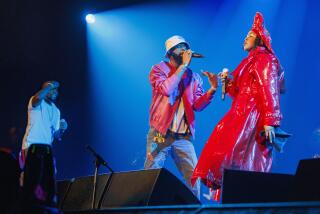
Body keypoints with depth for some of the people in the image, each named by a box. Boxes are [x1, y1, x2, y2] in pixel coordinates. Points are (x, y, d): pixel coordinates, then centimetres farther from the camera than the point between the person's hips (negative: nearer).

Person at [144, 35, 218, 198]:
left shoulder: (194, 77, 13)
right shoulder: (159, 69, 2)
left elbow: (198, 105, 2)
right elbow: (166, 89, -19)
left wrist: (212, 89, -14)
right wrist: (183, 65, -12)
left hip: (184, 137, 3)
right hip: (160, 135, -3)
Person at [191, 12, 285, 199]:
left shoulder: (264, 59, -3)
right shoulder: (251, 61, 26)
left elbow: (269, 91, -15)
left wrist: (270, 121, -24)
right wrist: (228, 83, 11)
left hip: (252, 117, -9)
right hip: (241, 117, 9)